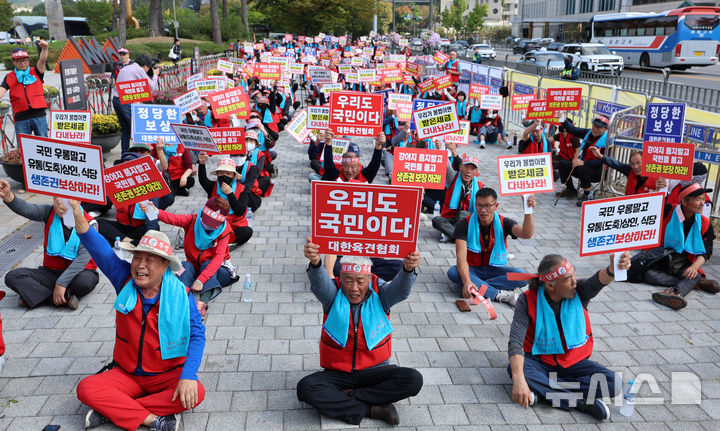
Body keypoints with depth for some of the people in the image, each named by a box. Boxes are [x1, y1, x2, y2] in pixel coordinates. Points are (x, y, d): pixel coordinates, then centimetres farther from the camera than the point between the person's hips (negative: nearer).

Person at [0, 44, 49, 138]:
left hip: (38, 115, -1)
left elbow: (42, 60, -8)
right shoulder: (9, 77, 12)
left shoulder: (36, 72, 9)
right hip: (21, 118, 1)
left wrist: (44, 48, -27)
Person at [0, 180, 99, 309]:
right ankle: (65, 298, -24)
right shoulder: (50, 213, -1)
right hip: (51, 271, 4)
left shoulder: (89, 224, -12)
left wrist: (61, 283, -28)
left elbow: (84, 256, -21)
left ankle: (34, 293, -15)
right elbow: (26, 209, -21)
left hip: (78, 271, -4)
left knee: (85, 281, -39)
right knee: (12, 276, -17)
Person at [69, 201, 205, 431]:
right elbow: (97, 246, -16)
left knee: (196, 393, -31)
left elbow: (197, 334, -17)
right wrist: (76, 207, -31)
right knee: (86, 388, -23)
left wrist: (188, 376, -30)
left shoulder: (181, 295, -14)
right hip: (127, 374, 2)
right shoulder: (125, 279, -6)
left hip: (167, 375, -2)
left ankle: (111, 408, -21)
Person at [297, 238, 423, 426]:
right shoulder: (333, 294, -5)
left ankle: (347, 397, -16)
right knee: (306, 387, -28)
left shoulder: (379, 294, -4)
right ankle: (372, 409, -21)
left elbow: (400, 289, -24)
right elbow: (319, 283, -27)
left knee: (413, 380, -24)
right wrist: (315, 262, -51)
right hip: (338, 373, 0)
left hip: (374, 371, 1)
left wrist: (408, 268, -48)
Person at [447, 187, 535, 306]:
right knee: (453, 272, -34)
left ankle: (479, 288, -28)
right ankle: (499, 295, -33)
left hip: (495, 269, 1)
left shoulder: (504, 223, -7)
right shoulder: (464, 224, -13)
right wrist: (467, 282, -40)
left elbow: (526, 234, -27)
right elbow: (461, 257, -24)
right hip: (472, 269, -1)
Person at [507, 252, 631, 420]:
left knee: (614, 384, -21)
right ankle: (581, 402, -26)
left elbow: (598, 281, -34)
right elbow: (515, 342, -27)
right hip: (540, 361, -2)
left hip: (574, 362, 2)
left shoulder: (580, 291, -11)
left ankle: (541, 388, -20)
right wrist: (519, 379, -42)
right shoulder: (528, 300, -18)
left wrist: (613, 269, -60)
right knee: (514, 369, -33)